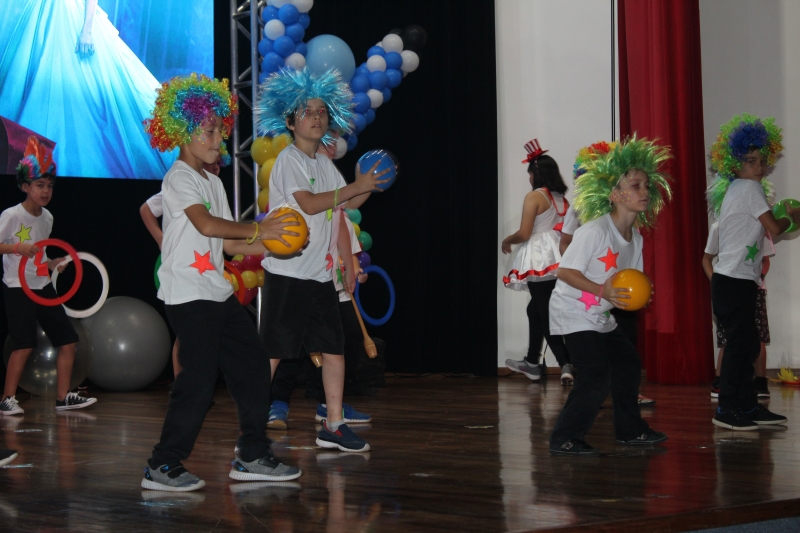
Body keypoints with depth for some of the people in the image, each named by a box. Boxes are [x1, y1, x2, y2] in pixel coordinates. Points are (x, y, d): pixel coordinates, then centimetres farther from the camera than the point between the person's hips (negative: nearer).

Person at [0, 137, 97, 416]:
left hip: (43, 287, 7)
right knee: (24, 345, -11)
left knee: (68, 340, 5)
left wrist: (52, 264, 3)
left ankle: (63, 397, 14)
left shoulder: (47, 217, 9)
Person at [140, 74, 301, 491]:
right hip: (188, 295, -9)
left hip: (217, 292, 9)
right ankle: (163, 466, 0)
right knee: (199, 378, -10)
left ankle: (252, 456, 16)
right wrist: (257, 230, -18)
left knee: (252, 366, 8)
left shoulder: (213, 182, 20)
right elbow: (207, 224, -24)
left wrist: (270, 246, 4)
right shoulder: (179, 178, -9)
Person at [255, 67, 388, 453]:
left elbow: (345, 205, 21)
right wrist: (356, 186, -16)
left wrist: (369, 187, 3)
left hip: (320, 274, 8)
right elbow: (310, 203, -21)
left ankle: (333, 425, 14)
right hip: (287, 273, -8)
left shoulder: (324, 163, 16)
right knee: (271, 353, -5)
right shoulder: (288, 160, -9)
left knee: (334, 348, 6)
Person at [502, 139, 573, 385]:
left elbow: (524, 234, -12)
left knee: (545, 314, -5)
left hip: (540, 260, -7)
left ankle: (566, 364, -16)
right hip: (559, 259, 7)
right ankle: (532, 362, 28)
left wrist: (506, 241, 6)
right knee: (536, 309, 21)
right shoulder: (562, 199, 11)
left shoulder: (534, 197, -9)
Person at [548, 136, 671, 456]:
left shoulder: (635, 237, 3)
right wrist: (602, 291, -31)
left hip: (601, 316, 9)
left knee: (627, 364, 14)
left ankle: (629, 430, 31)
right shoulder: (594, 231, -23)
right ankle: (564, 439, -8)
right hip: (573, 313, -9)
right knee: (596, 376, -17)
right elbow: (564, 271, -24)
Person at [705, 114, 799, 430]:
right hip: (736, 281, -10)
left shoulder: (732, 191, 17)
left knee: (746, 344, 13)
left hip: (730, 279, 10)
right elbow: (774, 228, -10)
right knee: (740, 344, -7)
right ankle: (726, 410, -4)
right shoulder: (749, 189, -10)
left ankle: (748, 407, 18)